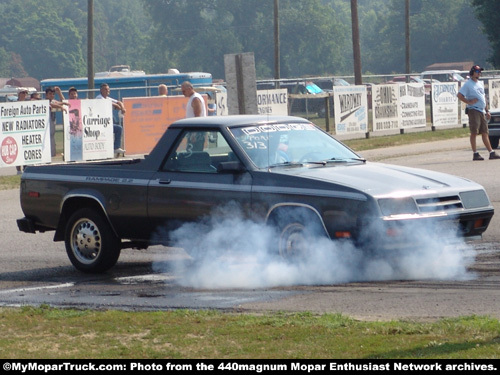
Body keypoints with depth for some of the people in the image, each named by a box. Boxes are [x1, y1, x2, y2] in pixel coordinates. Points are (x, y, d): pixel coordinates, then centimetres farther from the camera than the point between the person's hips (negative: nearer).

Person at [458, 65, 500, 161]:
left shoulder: (480, 84, 20)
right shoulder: (468, 84, -4)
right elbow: (459, 95, -13)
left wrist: (487, 111, 20)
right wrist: (469, 102, -17)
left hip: (482, 111, 7)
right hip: (473, 110, -7)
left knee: (485, 133, 8)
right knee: (474, 132, -7)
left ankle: (491, 153, 8)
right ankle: (475, 154, -7)